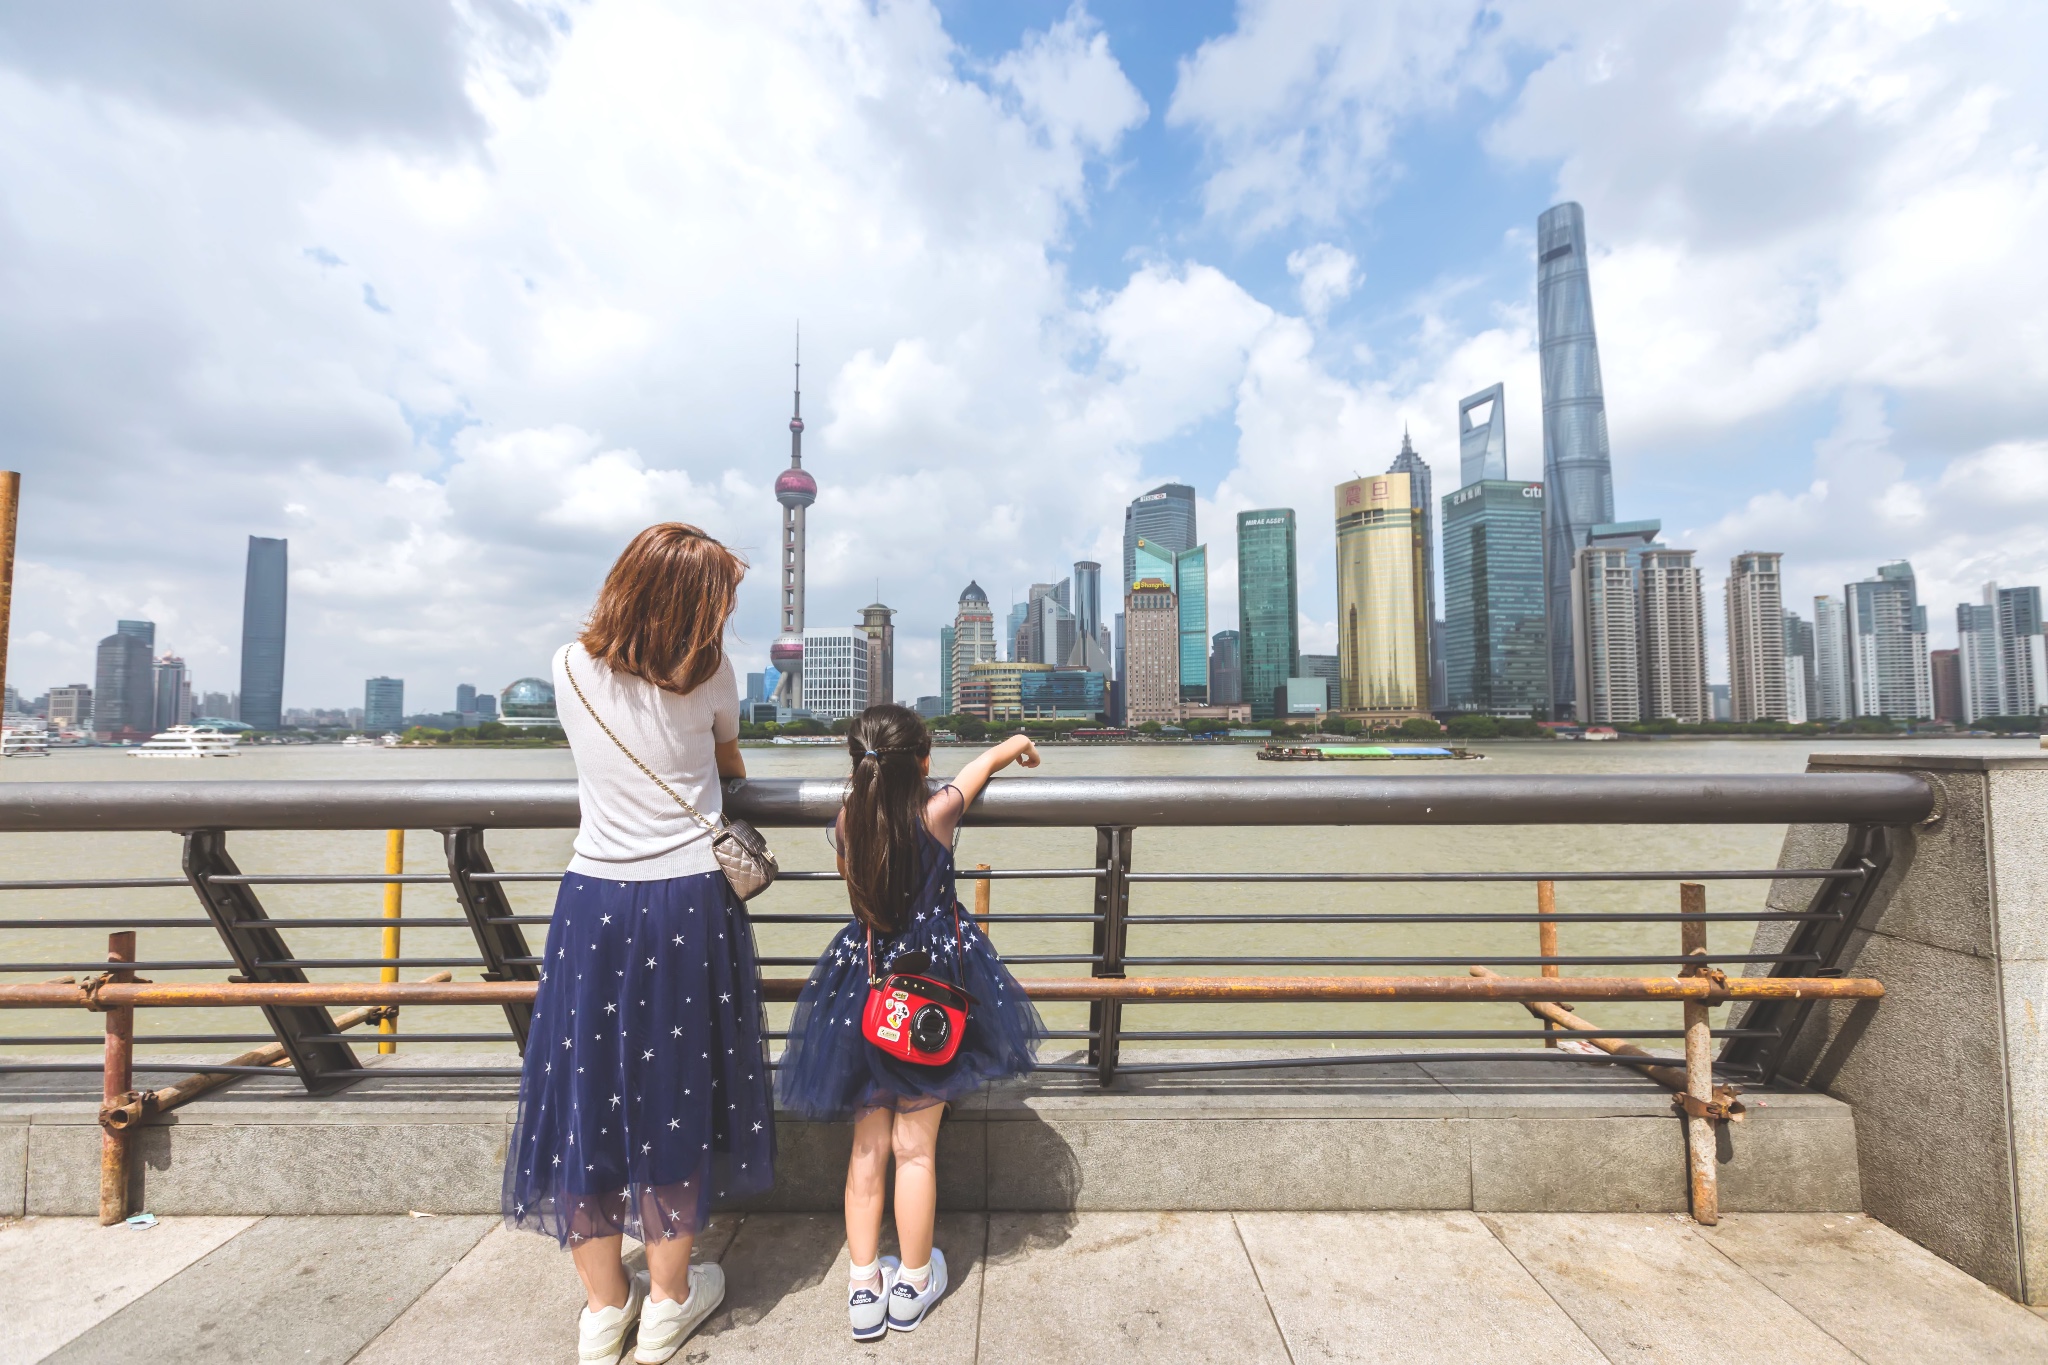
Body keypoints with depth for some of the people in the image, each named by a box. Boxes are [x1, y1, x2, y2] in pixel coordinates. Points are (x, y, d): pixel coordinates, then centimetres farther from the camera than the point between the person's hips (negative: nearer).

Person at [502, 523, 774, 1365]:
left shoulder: (571, 668, -1)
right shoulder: (708, 676, -9)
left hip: (592, 902, 2)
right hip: (689, 905, -2)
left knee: (586, 1087, 16)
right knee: (676, 1093, 13)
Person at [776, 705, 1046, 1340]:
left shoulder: (846, 819, -7)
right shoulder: (937, 810, -16)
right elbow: (994, 756, 4)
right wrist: (1020, 744, 25)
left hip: (862, 980, 3)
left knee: (867, 1147, 17)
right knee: (915, 1148, 12)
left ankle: (863, 1289, 31)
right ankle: (912, 1286, 32)